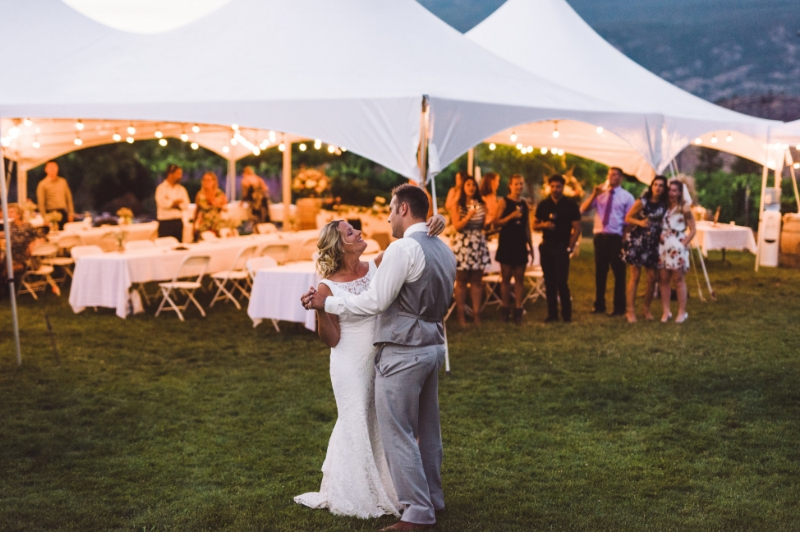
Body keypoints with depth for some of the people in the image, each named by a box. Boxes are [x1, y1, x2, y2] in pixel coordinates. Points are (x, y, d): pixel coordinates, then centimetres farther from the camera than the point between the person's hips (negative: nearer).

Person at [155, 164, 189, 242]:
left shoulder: (181, 189, 12)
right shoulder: (161, 188, -3)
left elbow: (186, 205, 1)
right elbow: (162, 203, -19)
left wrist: (170, 202, -10)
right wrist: (175, 202, -6)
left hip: (178, 222, 5)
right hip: (165, 223, -5)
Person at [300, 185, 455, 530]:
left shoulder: (403, 248, -17)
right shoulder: (444, 250, 10)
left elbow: (375, 301, -17)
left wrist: (328, 302, -8)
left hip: (402, 353, -9)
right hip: (433, 344, 9)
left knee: (398, 433, -2)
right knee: (427, 428, 18)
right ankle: (432, 498, 30)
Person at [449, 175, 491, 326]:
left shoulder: (481, 205, 10)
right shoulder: (457, 206, 1)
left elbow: (485, 226, 11)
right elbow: (457, 226, -9)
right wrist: (469, 216, -21)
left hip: (479, 244, 3)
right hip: (462, 244, -3)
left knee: (477, 280, 3)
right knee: (462, 280, 0)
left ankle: (476, 314, 5)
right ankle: (461, 315, 3)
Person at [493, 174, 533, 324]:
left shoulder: (524, 204, 11)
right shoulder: (503, 202, -3)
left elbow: (527, 226, 16)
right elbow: (496, 222, -10)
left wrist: (531, 246, 14)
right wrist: (511, 216, -23)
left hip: (520, 244, 4)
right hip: (506, 244, -4)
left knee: (519, 278, 2)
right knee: (506, 277, 2)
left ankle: (518, 309, 5)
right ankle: (504, 308, 9)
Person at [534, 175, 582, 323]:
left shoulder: (570, 205, -2)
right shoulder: (543, 205, 8)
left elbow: (577, 228, -2)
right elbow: (535, 225, 12)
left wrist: (570, 247, -8)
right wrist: (543, 225, -11)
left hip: (562, 247, -4)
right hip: (546, 246, 4)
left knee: (561, 281, -8)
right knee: (549, 281, 5)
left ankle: (567, 314, 0)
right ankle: (552, 313, 10)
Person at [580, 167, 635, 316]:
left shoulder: (627, 197, 1)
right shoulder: (600, 194, 9)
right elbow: (583, 209, -1)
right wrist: (594, 194, -12)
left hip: (617, 238, -3)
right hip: (600, 237, 3)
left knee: (619, 273, 3)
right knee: (600, 272, 10)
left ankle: (619, 308, 11)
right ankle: (599, 305, 20)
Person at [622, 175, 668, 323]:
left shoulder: (664, 205, 3)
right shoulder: (642, 202, -8)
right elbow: (628, 218, -4)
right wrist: (640, 222, -21)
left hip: (653, 243, 4)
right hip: (637, 240, -4)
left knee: (653, 277, 3)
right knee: (635, 275, -2)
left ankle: (647, 309, 19)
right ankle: (631, 310, 4)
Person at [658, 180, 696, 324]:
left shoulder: (684, 208, -2)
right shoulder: (664, 207, 11)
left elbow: (693, 230, -3)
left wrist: (684, 244, -10)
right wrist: (658, 238, -2)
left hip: (677, 248, -5)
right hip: (663, 247, 5)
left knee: (679, 280, -2)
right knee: (663, 280, 4)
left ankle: (682, 312, 5)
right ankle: (666, 311, 10)